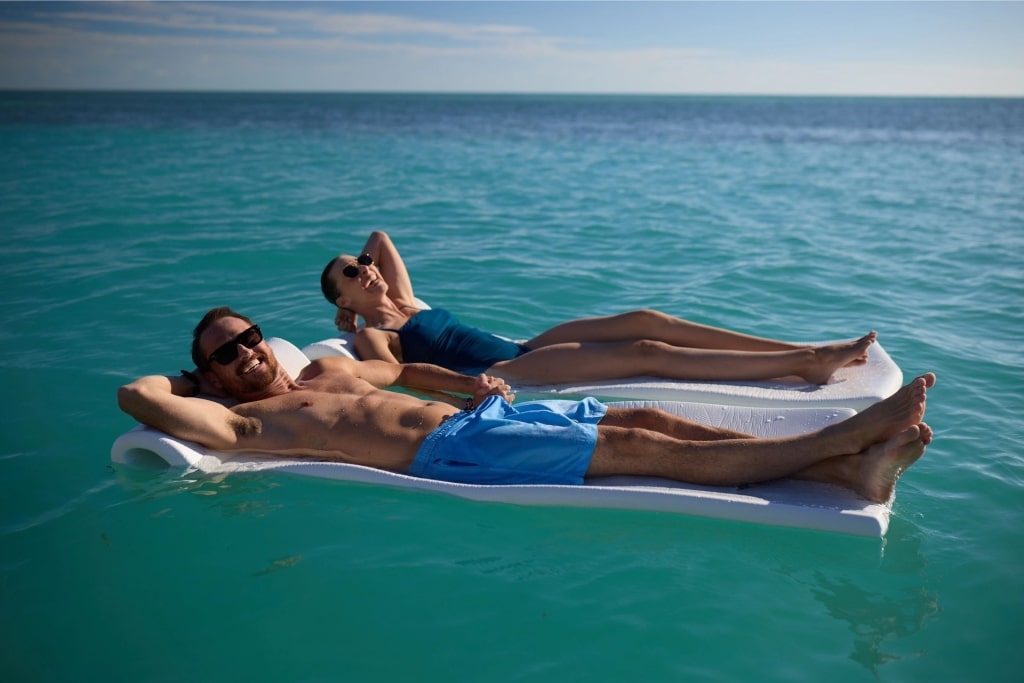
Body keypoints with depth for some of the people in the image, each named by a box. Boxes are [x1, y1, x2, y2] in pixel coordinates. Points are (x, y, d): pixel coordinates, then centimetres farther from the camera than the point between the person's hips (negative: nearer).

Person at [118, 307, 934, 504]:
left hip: (478, 411, 8)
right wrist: (190, 378, 12)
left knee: (649, 419, -7)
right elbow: (135, 395, -8)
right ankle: (843, 436, -17)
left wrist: (465, 379, 19)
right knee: (642, 447, -17)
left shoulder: (326, 369, 25)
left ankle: (850, 467, -11)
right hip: (451, 451, -8)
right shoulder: (246, 423, 3)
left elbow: (401, 368, 38)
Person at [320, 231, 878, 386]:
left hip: (519, 352, 8)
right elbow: (401, 375, -19)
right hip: (501, 375, -8)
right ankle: (804, 365, -22)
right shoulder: (370, 336, 1)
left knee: (645, 321, -12)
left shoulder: (406, 304, 22)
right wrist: (466, 382, -33)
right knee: (649, 353, -21)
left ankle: (805, 351, -15)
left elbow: (380, 237, 34)